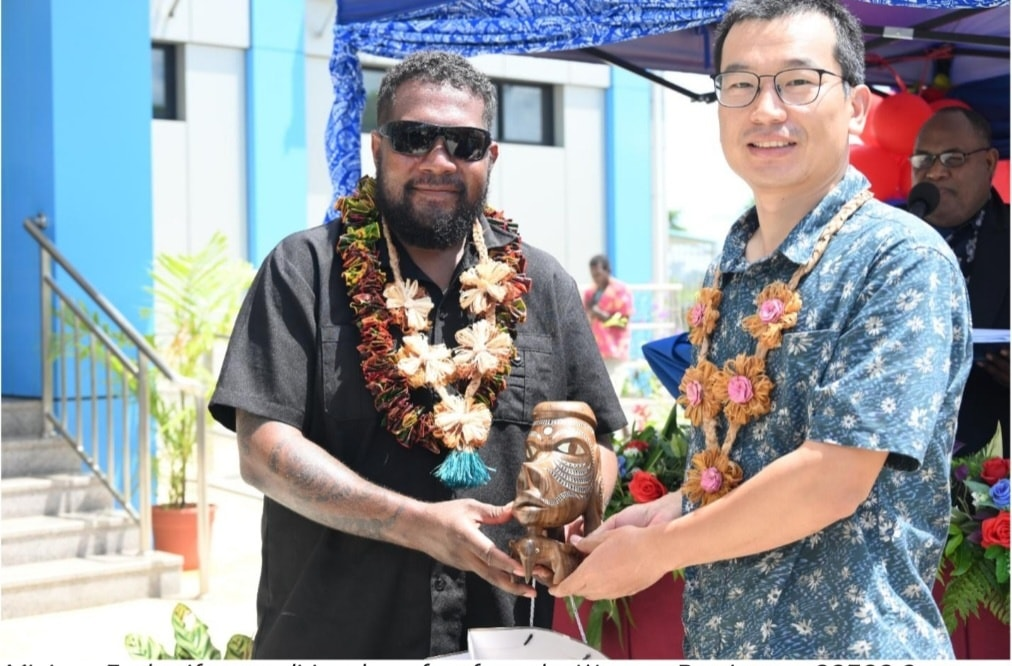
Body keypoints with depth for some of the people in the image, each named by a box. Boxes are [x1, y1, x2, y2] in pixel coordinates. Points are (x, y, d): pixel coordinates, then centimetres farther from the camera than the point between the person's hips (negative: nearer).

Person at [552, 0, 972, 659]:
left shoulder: (904, 260, -16)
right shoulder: (729, 271, 7)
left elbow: (832, 480, -23)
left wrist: (654, 550, -14)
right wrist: (672, 510, 0)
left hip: (850, 639, -7)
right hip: (715, 635, 7)